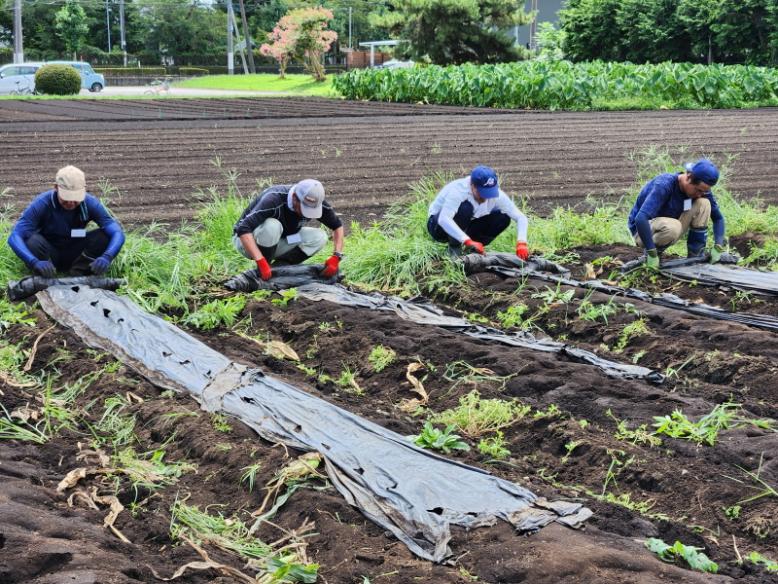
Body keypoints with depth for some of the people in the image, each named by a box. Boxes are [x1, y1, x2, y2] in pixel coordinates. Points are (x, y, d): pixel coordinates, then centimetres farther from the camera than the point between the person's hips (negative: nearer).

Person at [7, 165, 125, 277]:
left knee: (105, 236, -24)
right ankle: (46, 280, -11)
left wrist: (106, 257, -45)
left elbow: (117, 233, -24)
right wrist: (35, 262, -49)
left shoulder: (90, 203, -18)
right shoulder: (42, 203, -24)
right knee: (33, 241, -35)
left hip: (74, 255, 2)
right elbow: (14, 237, -32)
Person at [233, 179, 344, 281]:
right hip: (246, 239, -5)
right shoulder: (273, 200, -36)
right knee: (271, 226, -37)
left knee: (319, 237, -13)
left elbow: (337, 225, -4)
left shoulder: (314, 202, -18)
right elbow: (243, 229, -43)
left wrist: (336, 257, -19)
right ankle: (260, 272, -17)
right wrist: (261, 262, -51)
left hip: (275, 243, 6)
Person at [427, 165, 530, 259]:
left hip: (464, 228, 5)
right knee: (465, 208, -36)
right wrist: (468, 241, -58)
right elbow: (443, 219, -49)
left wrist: (521, 243, -36)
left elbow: (520, 217, -18)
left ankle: (472, 249, -2)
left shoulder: (496, 194, -19)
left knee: (503, 218, -17)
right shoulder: (459, 190, -34)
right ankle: (454, 247, -15)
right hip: (438, 226, -5)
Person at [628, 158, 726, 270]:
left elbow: (718, 218, 1)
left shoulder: (701, 189, -10)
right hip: (643, 229, -6)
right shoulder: (664, 185, -29)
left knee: (703, 204, -15)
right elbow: (640, 219, -39)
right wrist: (652, 254, -39)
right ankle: (649, 255, -10)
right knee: (672, 227, -38)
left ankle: (695, 257, -8)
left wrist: (718, 247, -13)